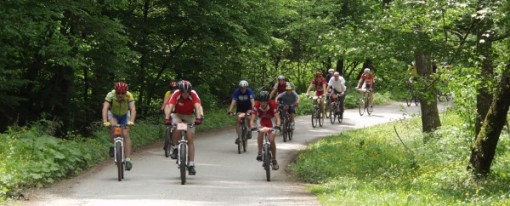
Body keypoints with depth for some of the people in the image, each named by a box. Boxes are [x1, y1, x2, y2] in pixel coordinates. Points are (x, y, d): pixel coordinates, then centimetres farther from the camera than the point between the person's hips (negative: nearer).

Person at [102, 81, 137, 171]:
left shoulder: (129, 96, -29)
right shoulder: (110, 95, -31)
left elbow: (133, 109, -38)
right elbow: (105, 108, -38)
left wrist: (131, 121, -55)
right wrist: (105, 121, -51)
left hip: (124, 115, 1)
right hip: (113, 114, -1)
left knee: (126, 134, -15)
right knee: (113, 125, -33)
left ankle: (128, 159, -14)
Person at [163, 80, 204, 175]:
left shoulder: (193, 94, -25)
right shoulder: (176, 94, -26)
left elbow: (198, 106, -38)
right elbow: (169, 106, -37)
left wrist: (199, 117, -55)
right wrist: (167, 118, -53)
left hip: (189, 116, 1)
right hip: (178, 115, -1)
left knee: (190, 139, -9)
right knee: (176, 128, -33)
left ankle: (191, 164, -5)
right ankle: (175, 149, -12)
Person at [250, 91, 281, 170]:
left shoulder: (273, 105, -31)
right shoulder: (257, 105, -29)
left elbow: (277, 117, -38)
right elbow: (252, 118, -34)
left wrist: (277, 125, -59)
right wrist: (252, 126, -55)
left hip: (271, 121, -1)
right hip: (261, 121, 1)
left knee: (271, 140, -13)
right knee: (260, 132, -32)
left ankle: (274, 160, 3)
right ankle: (260, 153, -23)